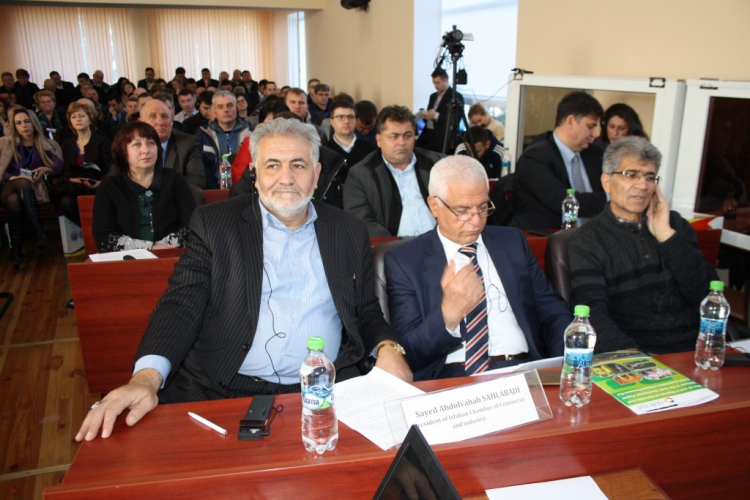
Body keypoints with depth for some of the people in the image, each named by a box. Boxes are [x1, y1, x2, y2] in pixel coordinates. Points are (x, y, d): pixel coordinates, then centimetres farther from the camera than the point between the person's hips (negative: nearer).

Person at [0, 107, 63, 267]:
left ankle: (16, 249, -41)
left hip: (36, 189, 0)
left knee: (15, 200, -37)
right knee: (18, 191, -39)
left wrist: (46, 170, -18)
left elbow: (60, 167, 2)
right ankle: (38, 230, -45)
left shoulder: (45, 145, 13)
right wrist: (14, 178, -18)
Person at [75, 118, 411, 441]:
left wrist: (387, 348, -7)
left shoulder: (349, 233, 11)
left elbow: (367, 313, 16)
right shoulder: (214, 224, 6)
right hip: (218, 391, -1)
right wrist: (146, 378, -20)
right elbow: (181, 305, -3)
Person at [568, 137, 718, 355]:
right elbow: (592, 314, -12)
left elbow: (706, 294, 4)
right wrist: (635, 359, -27)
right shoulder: (586, 242, -1)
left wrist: (666, 235, -5)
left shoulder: (675, 224, 13)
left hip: (695, 351, 4)